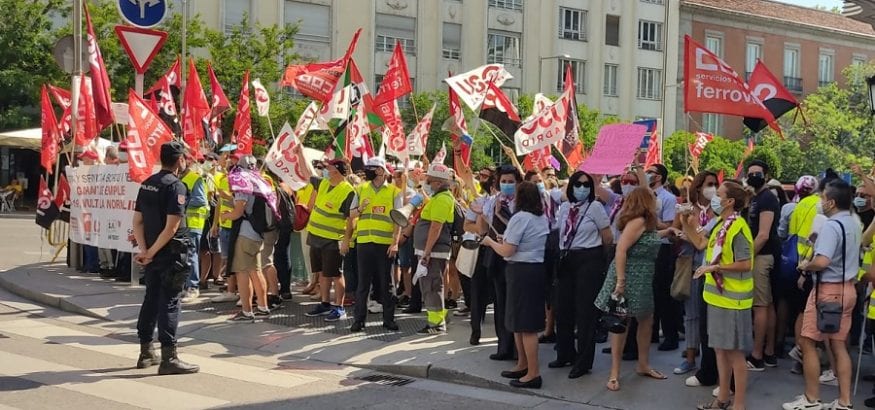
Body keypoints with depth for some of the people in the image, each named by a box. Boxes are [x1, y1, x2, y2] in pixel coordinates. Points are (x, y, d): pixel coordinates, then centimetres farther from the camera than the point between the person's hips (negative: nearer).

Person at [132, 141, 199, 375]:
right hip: (170, 253, -8)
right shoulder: (175, 186, -14)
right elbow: (171, 227, -21)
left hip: (152, 255, 8)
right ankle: (168, 358, -3)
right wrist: (151, 252, -14)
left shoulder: (147, 184, 11)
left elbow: (137, 221, 8)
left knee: (151, 300, 16)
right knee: (169, 303, -5)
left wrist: (144, 249, 0)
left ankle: (146, 353, 24)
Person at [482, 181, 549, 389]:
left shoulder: (519, 218, -15)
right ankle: (522, 365, 29)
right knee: (521, 322, 20)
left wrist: (491, 242, 1)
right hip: (537, 268, 9)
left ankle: (533, 373, -3)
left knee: (525, 324, -5)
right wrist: (506, 239, 18)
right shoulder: (543, 218, 13)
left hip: (521, 272, -9)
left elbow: (507, 251, -17)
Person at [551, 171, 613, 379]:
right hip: (566, 261, 6)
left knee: (585, 311, -2)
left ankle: (583, 361, 5)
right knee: (563, 308, 10)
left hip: (589, 261, -5)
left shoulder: (595, 207, -6)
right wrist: (564, 253, 15)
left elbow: (608, 238, -2)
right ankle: (565, 354, 27)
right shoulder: (564, 208, 9)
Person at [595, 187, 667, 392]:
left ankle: (643, 365, 29)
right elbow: (620, 249, -23)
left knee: (647, 320, 15)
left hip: (642, 280, 10)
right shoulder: (638, 221, -17)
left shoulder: (646, 223, 12)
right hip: (629, 277, -10)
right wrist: (620, 281, -27)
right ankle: (615, 373, 2)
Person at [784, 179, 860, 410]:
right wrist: (819, 241, 15)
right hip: (847, 288, 9)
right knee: (839, 345, 12)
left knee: (808, 342, 2)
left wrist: (805, 266, -11)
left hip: (828, 290, -9)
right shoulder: (854, 224, 9)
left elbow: (822, 261, -30)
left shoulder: (831, 226, -20)